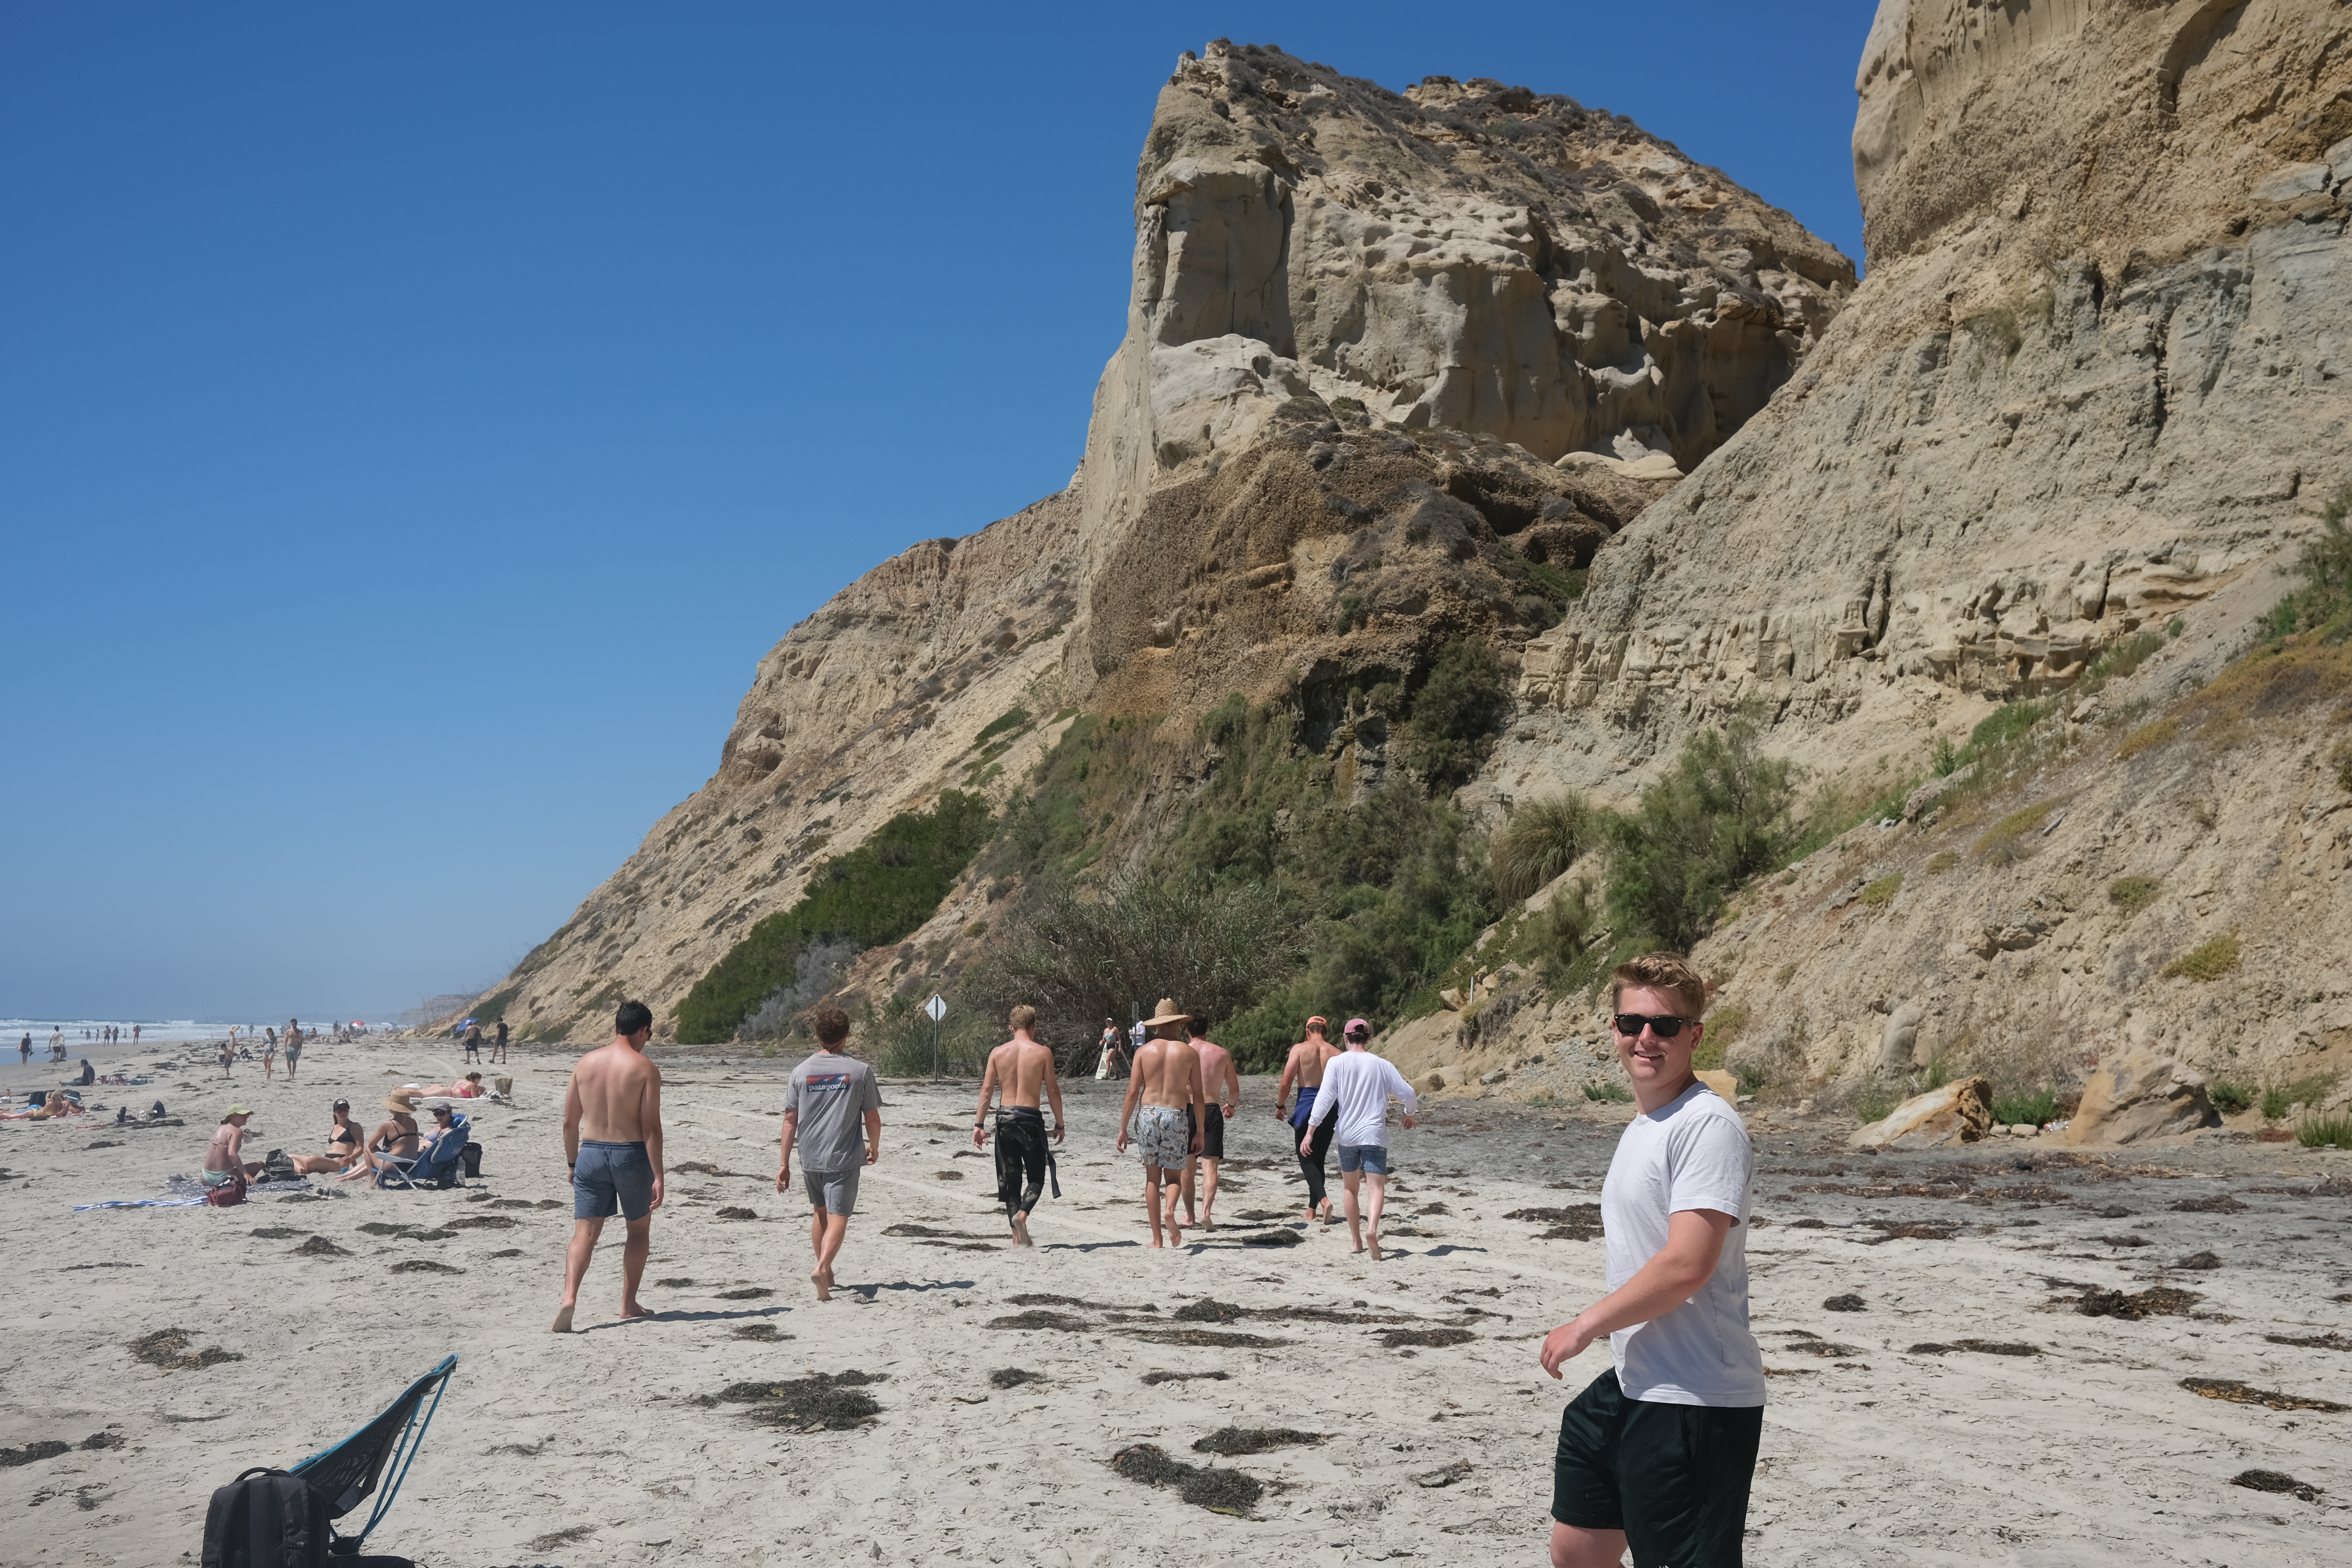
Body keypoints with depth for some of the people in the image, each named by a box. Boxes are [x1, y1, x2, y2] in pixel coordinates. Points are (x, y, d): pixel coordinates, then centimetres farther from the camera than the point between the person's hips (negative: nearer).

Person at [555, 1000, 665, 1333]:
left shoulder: (587, 1062, 5)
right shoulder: (646, 1069, -9)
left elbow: (570, 1122, 8)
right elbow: (651, 1127, -13)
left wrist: (573, 1163, 19)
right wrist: (658, 1177, -11)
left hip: (591, 1154, 3)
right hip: (631, 1155, -3)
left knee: (584, 1233, 2)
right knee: (639, 1230, 17)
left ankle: (569, 1297, -21)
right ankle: (628, 1305, 22)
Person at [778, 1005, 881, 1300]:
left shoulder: (801, 1072, 1)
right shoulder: (860, 1071, -5)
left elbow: (790, 1120, 2)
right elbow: (873, 1118, -1)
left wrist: (784, 1163, 7)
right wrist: (874, 1148, 18)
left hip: (810, 1157, 3)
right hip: (844, 1156, -3)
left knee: (820, 1213, 21)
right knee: (838, 1217, -3)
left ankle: (827, 1275, 31)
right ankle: (822, 1269, -26)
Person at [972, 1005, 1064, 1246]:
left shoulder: (998, 1052, 4)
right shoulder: (1043, 1053, -3)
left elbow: (986, 1089, 1)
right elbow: (1053, 1091, -3)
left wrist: (979, 1124, 4)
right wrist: (1059, 1124, 7)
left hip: (1005, 1117, 3)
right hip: (1031, 1117, -3)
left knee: (1011, 1179, 11)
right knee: (1037, 1177, 10)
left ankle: (1018, 1236, 10)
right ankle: (1022, 1214, -18)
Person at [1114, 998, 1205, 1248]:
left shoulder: (1144, 1051, 4)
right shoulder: (1190, 1052, 3)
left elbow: (1133, 1092, 1)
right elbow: (1198, 1096, 3)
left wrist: (1123, 1129, 6)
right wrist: (1199, 1132, 9)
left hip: (1147, 1114, 1)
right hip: (1177, 1116, -1)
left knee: (1152, 1177, 9)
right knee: (1174, 1176, 11)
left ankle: (1157, 1239, 9)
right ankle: (1170, 1209, -22)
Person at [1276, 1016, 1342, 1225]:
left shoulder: (1300, 1049, -4)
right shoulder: (1337, 1054, 5)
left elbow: (1286, 1081, -8)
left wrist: (1280, 1106, 6)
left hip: (1306, 1106, -4)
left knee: (1307, 1159, 0)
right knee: (1318, 1160, 15)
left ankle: (1324, 1199, -24)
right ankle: (1312, 1210, 18)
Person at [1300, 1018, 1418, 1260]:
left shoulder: (1337, 1063, -2)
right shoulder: (1382, 1065, 2)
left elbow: (1325, 1098, -9)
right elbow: (1407, 1093, 3)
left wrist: (1310, 1131, -7)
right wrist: (1409, 1114, 24)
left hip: (1346, 1134, 1)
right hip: (1374, 1134, -1)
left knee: (1350, 1188, 17)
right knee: (1378, 1187, -5)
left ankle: (1356, 1242, 20)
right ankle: (1372, 1229, -32)